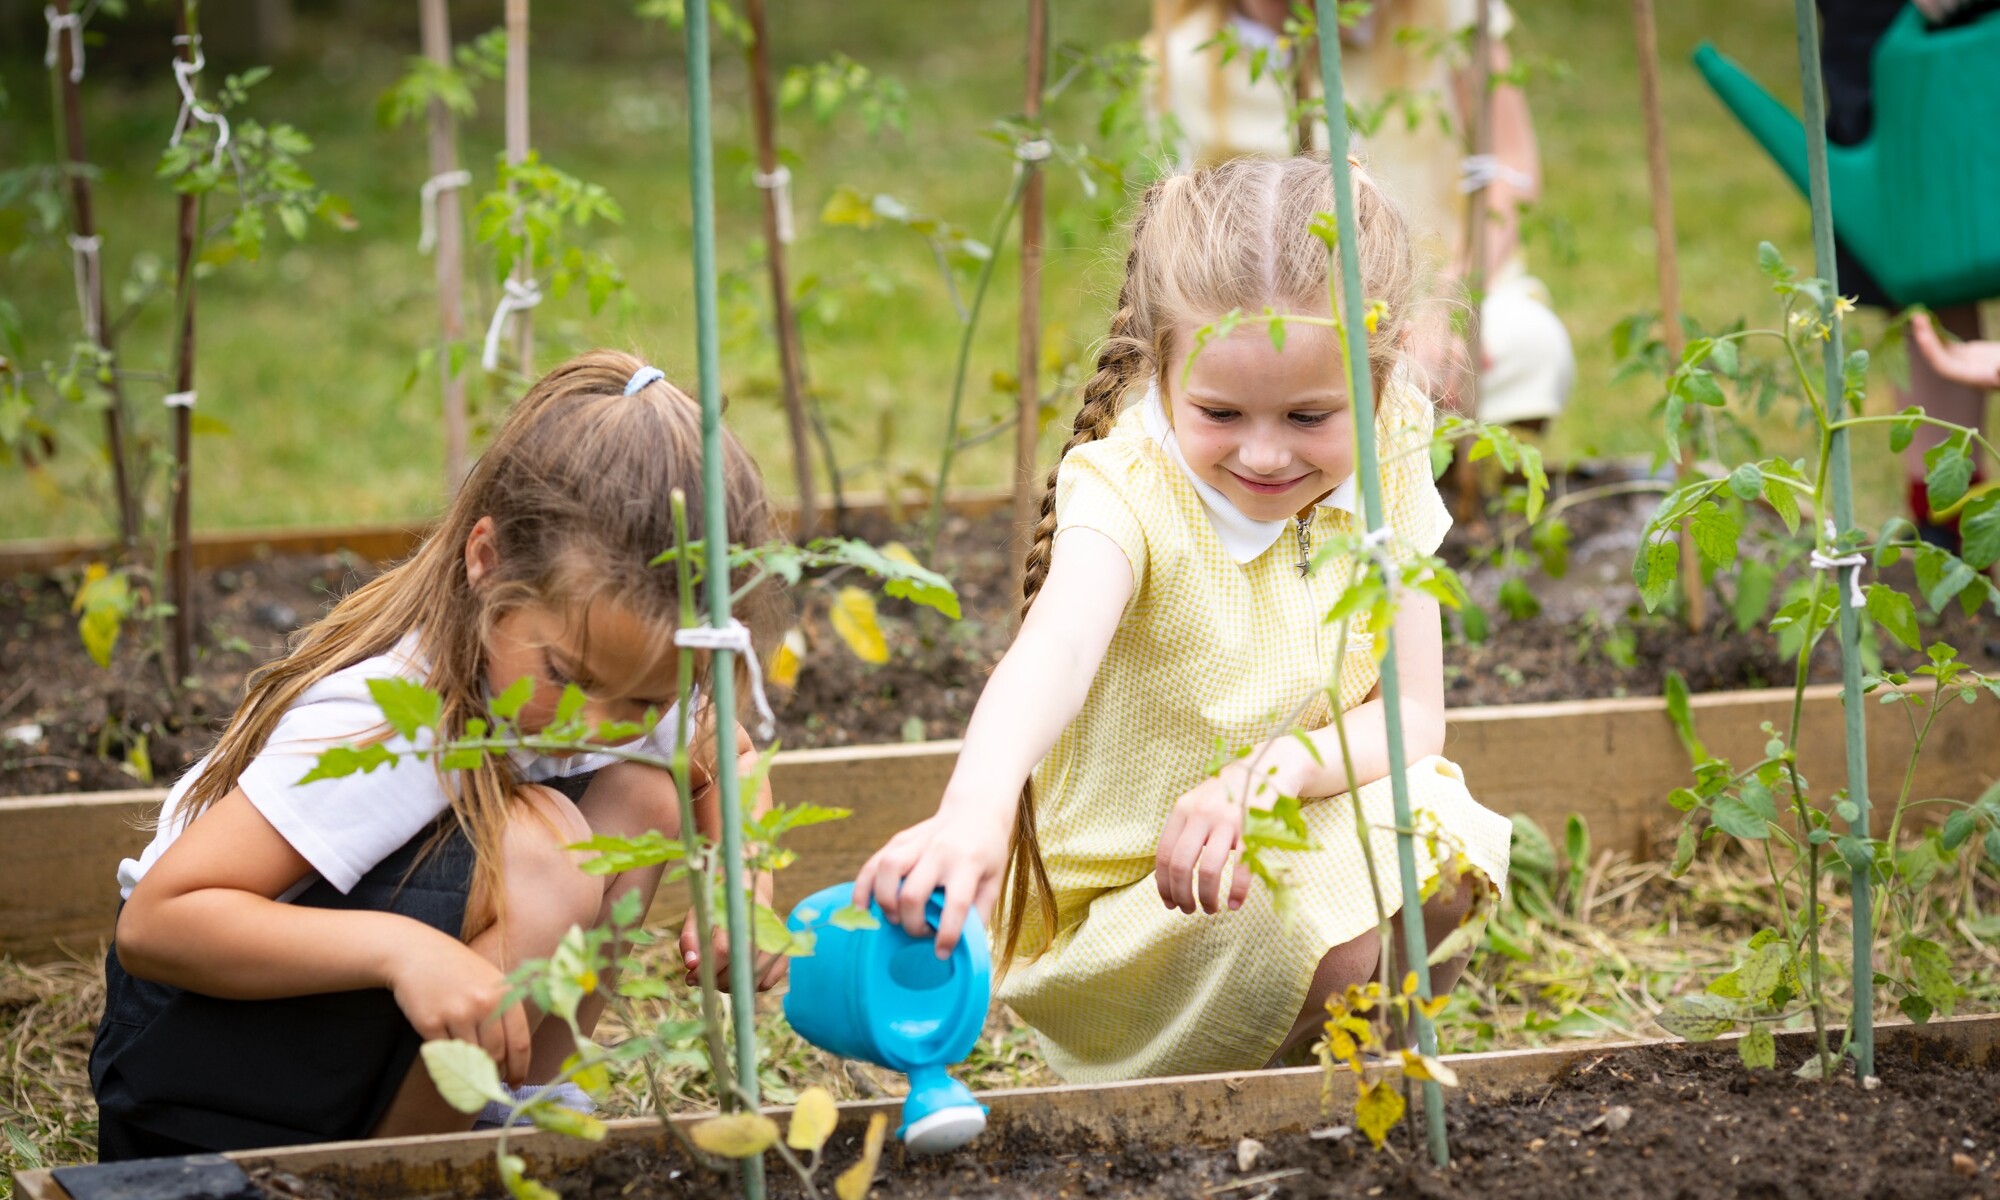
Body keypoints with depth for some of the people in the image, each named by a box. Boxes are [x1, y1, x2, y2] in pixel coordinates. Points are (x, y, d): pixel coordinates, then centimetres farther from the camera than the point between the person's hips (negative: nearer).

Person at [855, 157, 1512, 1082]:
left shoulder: (1387, 474, -6)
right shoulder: (1126, 490, -22)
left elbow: (1414, 714, -5)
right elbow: (1053, 652, -43)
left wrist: (1279, 764, -27)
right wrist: (974, 810, -63)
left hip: (1307, 833, 5)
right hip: (1129, 903, -5)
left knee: (1443, 833, -26)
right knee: (1335, 927, -32)